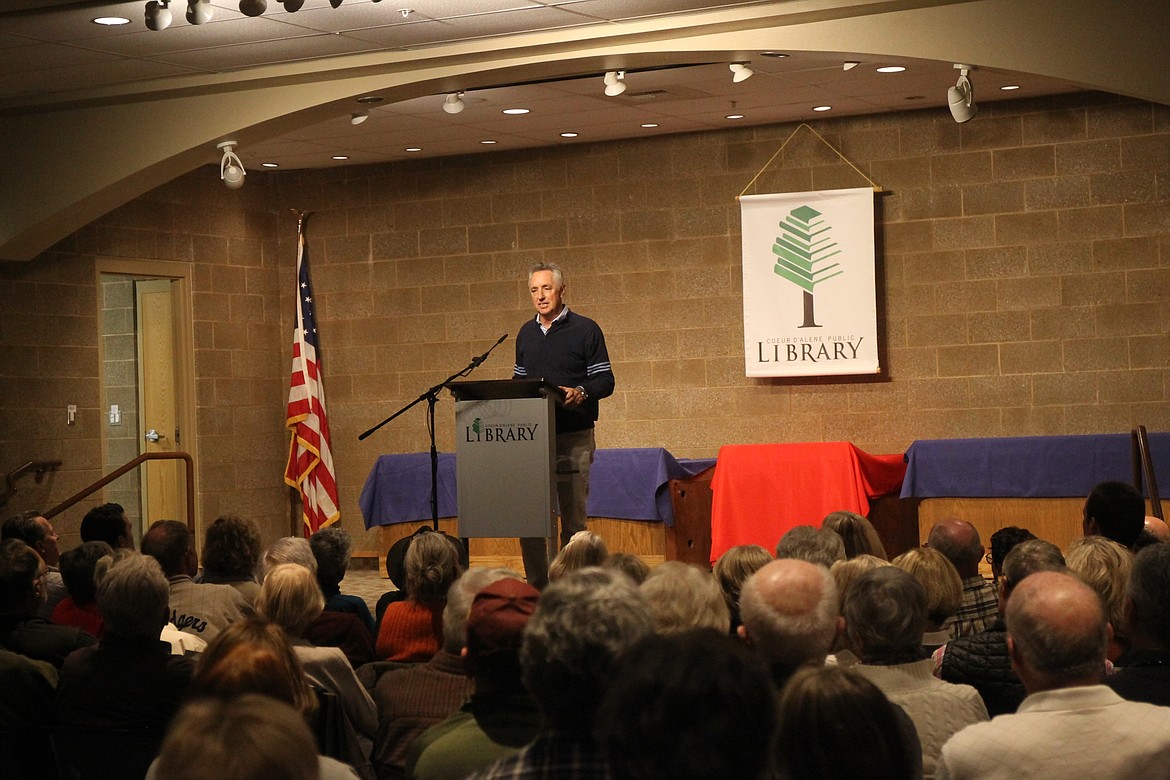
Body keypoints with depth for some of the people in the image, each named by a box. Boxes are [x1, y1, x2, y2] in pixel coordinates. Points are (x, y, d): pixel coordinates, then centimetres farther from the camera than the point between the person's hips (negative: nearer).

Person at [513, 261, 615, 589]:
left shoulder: (585, 329, 0)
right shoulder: (526, 333, 16)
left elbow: (605, 381, -3)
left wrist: (580, 393, -22)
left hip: (574, 437, -5)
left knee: (573, 518, -3)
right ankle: (536, 588, 10)